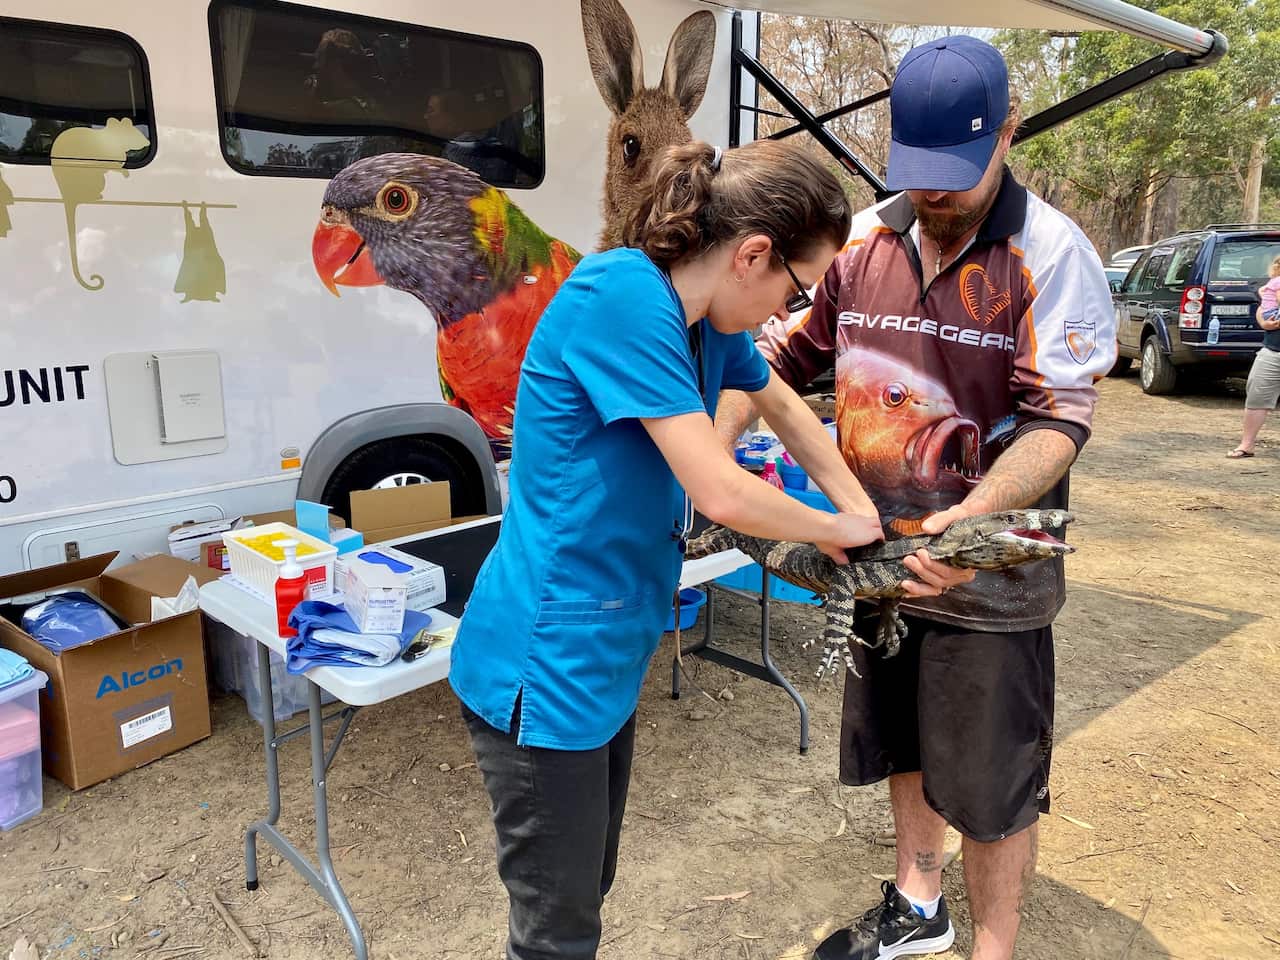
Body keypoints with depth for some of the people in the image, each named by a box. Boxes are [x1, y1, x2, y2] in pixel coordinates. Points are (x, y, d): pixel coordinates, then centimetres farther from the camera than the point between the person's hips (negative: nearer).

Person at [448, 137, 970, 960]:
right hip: (546, 666, -9)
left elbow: (784, 405, 24)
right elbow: (720, 493, -25)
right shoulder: (622, 294, -23)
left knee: (587, 892, 23)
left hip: (607, 654, 9)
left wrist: (863, 511, 16)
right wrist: (833, 528, -6)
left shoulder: (705, 317, 4)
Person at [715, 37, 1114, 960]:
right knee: (904, 745, 23)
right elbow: (783, 353, 5)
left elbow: (1058, 421, -20)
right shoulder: (860, 241, -1)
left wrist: (970, 517, -37)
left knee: (994, 782, 9)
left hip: (991, 576, -5)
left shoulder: (1051, 254, -14)